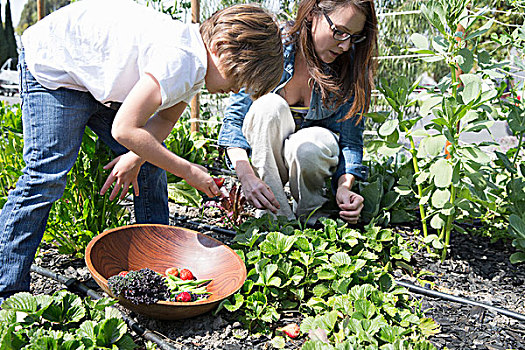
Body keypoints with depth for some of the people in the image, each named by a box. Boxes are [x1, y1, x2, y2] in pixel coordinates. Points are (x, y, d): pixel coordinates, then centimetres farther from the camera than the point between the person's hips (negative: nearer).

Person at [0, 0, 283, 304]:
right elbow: (124, 129, -36)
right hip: (53, 69, -8)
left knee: (151, 165, 2)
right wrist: (188, 171, -27)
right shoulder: (179, 59, -37)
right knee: (47, 178, -15)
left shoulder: (198, 59, -7)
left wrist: (137, 155, -19)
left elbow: (167, 117, 0)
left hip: (101, 72, 8)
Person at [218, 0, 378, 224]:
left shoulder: (353, 65, -17)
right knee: (270, 104, -32)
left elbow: (350, 138, -13)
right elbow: (234, 118, -19)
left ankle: (311, 215, -4)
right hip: (262, 149, 0)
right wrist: (247, 175, -35)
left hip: (315, 148, 0)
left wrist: (345, 186, -32)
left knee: (306, 145, -36)